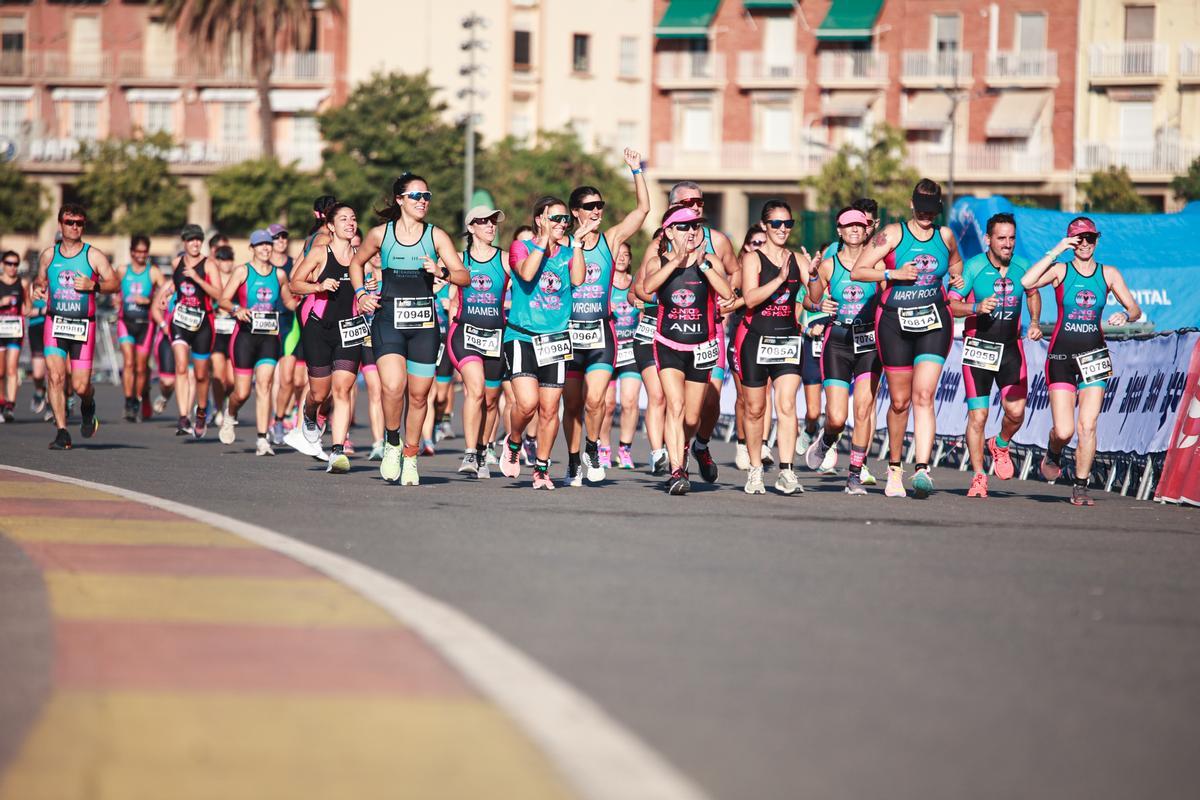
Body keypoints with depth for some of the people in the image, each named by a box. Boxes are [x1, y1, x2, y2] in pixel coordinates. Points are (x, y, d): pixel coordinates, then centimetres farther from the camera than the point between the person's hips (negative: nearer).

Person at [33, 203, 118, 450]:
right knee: (56, 377, -13)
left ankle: (88, 407, 34)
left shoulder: (94, 256, 1)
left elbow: (115, 283, 1)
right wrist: (39, 288, -1)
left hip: (84, 326, -2)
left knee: (80, 386, -4)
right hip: (55, 323, 2)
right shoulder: (48, 255, 8)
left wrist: (93, 285, -16)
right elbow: (40, 279, 22)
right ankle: (61, 433, -6)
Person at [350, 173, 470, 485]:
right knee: (393, 386, -21)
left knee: (418, 395, 5)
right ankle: (392, 443, 4)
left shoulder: (436, 236, 4)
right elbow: (356, 262, 23)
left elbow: (464, 277, 0)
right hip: (388, 320, -1)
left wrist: (442, 272, -19)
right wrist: (361, 293, 7)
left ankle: (410, 457, 23)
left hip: (424, 323, 1)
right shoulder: (381, 234, 5)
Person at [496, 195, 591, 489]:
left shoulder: (568, 251, 10)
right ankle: (513, 443, 10)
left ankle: (542, 468, 17)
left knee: (549, 410, 3)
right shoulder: (521, 247, 1)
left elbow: (578, 279, -9)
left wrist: (577, 243, -7)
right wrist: (544, 239, -14)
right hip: (521, 336, -3)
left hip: (555, 340, 3)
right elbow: (526, 273, -20)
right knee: (527, 403, -20)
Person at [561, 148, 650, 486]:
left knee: (595, 400, -14)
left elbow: (643, 209, 0)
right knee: (572, 404, 5)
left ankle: (592, 450, 10)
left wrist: (636, 170, -6)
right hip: (568, 332, 0)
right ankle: (574, 462, 19)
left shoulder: (610, 239, 5)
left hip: (601, 333, 0)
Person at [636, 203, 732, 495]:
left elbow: (727, 293, -20)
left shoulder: (709, 262, -2)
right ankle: (677, 471, -24)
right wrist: (677, 260, -32)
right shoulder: (659, 262, -2)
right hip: (669, 345, -1)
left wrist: (702, 263, -28)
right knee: (675, 405, -21)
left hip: (701, 347, 1)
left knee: (692, 418, 9)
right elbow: (647, 288, -24)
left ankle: (682, 449, 42)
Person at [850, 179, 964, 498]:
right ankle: (894, 468, 22)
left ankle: (922, 469, -24)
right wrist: (893, 273, -16)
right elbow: (856, 271, -5)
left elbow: (955, 262, 33)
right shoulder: (893, 234, -1)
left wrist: (956, 278, 13)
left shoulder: (945, 236, 9)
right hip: (895, 322, -1)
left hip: (934, 322, 1)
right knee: (900, 401, 4)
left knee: (923, 396, -15)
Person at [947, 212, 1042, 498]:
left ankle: (1000, 446, 26)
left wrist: (1034, 322, 5)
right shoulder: (973, 267, -11)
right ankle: (979, 477, 7)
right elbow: (950, 304, -11)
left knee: (1016, 411, -8)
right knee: (977, 415, -6)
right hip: (978, 347, -3)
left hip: (1010, 347, 3)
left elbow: (1033, 293, 20)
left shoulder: (1021, 267, 0)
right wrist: (976, 308, -28)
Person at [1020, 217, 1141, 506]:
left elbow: (1135, 310, 8)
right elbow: (1026, 282, -18)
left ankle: (1081, 486, 3)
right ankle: (1053, 455, 26)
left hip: (1094, 355, 2)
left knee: (1088, 426, -9)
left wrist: (1126, 316, -16)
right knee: (1064, 431, -8)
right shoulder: (1060, 270, 0)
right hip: (1061, 354, -2)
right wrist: (1056, 251, -16)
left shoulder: (1109, 274, 7)